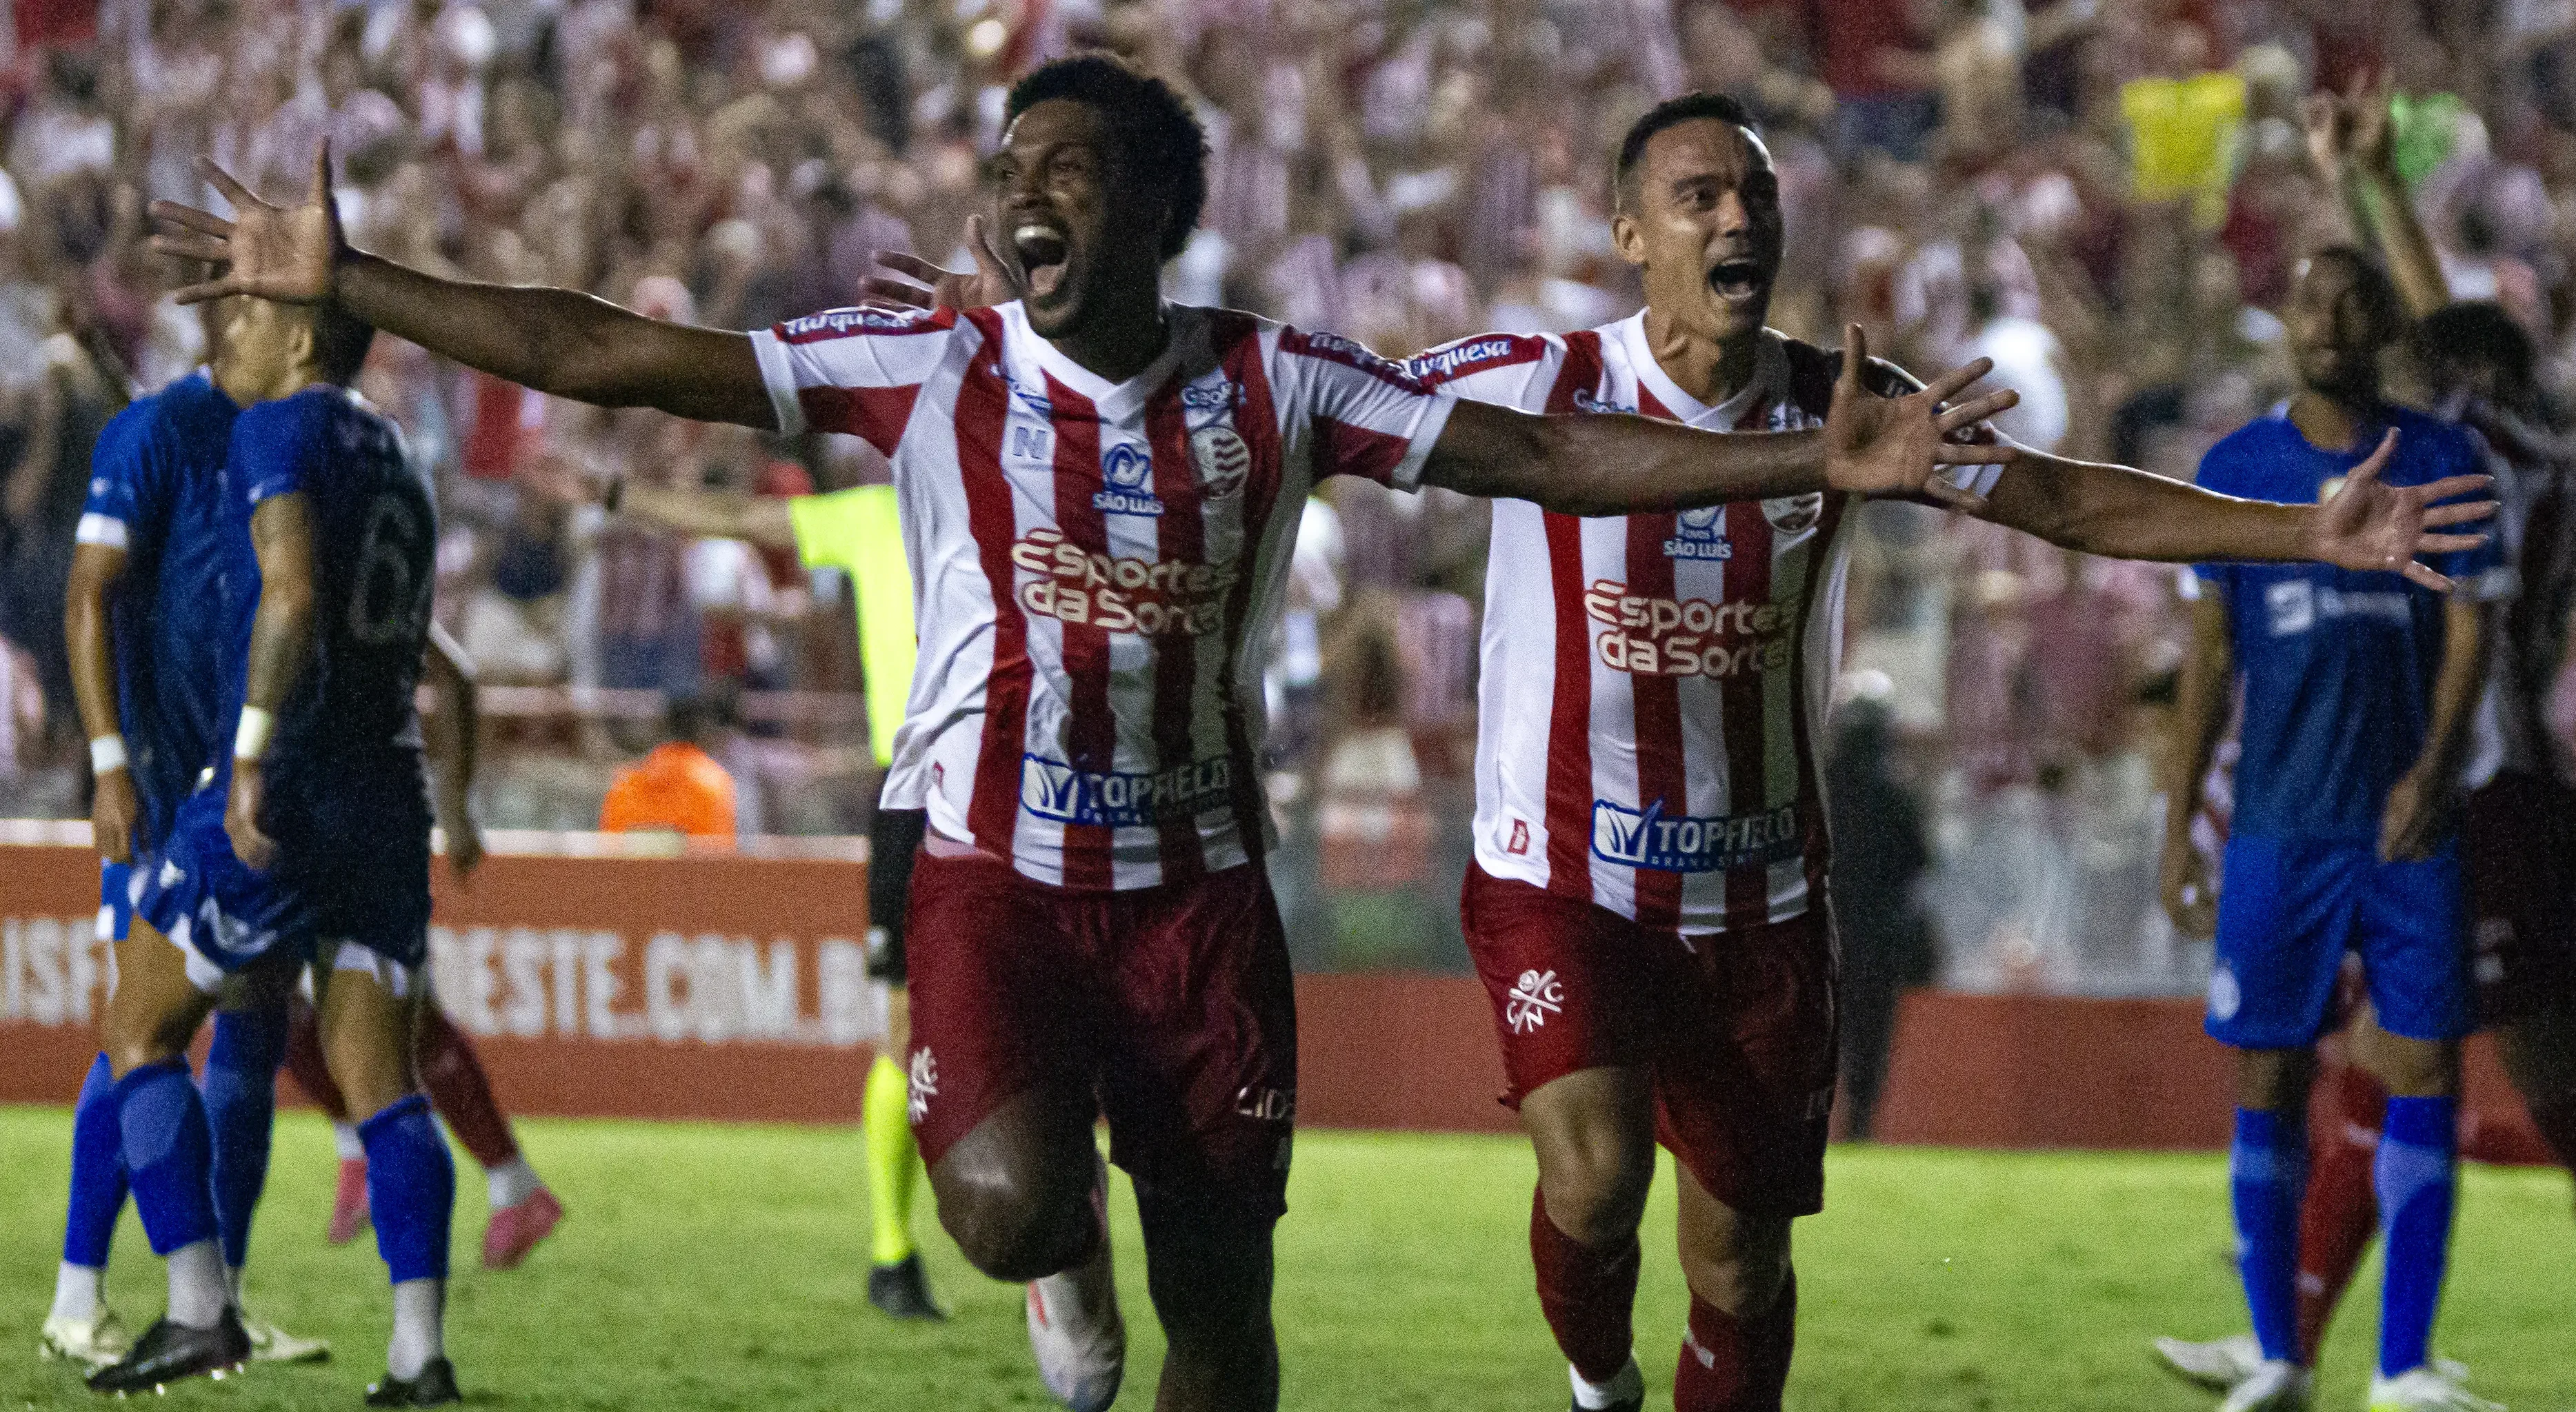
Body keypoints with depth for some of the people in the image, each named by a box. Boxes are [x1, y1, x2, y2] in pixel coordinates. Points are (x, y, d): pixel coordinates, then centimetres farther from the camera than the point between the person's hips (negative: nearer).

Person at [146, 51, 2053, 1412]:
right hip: (998, 868, -2)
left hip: (1199, 883, 2)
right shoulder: (929, 370, -4)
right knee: (1006, 1203, -29)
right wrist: (342, 287, -12)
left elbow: (1549, 455, 0)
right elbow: (610, 355, -7)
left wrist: (1815, 459, -8)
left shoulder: (1270, 384, 0)